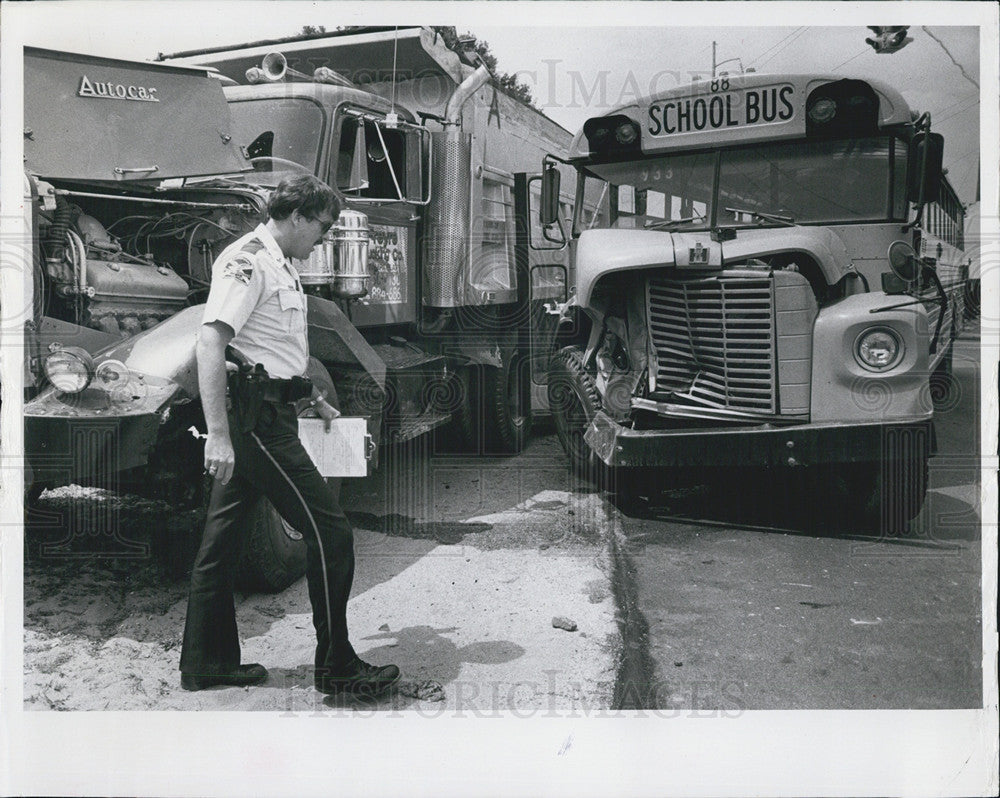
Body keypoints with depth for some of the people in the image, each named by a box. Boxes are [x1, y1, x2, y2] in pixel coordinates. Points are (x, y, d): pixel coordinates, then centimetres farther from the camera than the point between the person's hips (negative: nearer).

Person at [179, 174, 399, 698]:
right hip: (256, 417, -10)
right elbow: (211, 344, -23)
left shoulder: (280, 267, 20)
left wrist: (316, 399, 28)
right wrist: (218, 434, -28)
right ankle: (336, 666, 4)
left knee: (223, 540, 13)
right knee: (328, 530, -6)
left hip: (266, 412, 10)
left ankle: (206, 664, 23)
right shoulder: (247, 261, -12)